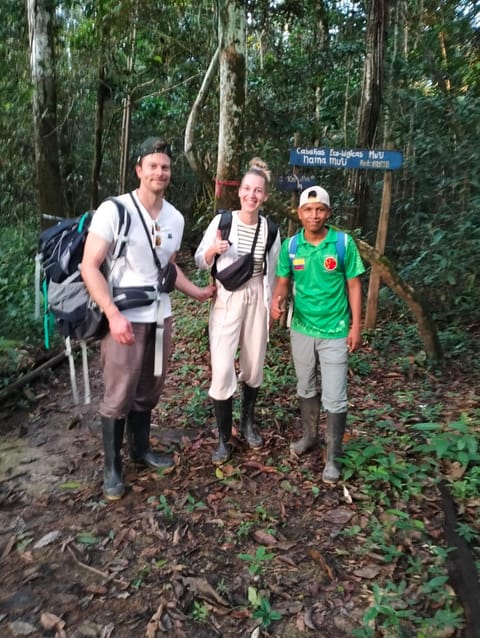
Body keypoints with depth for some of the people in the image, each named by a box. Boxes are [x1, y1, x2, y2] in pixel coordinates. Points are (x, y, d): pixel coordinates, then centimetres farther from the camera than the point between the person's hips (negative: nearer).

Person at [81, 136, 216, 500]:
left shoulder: (176, 218, 8)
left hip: (160, 317, 6)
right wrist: (113, 314, -23)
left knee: (149, 392, 15)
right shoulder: (114, 210, -11)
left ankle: (141, 450, 35)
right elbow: (90, 266, -14)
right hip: (124, 318, -5)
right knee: (119, 397, 2)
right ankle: (112, 468, 20)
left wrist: (198, 292, 16)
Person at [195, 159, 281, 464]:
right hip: (226, 301, -2)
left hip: (256, 299, 3)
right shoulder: (222, 221, -7)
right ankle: (224, 438, 11)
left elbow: (272, 272, 10)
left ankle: (248, 422, 37)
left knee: (254, 367, 12)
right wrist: (213, 249, -21)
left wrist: (270, 306, 11)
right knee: (223, 369, -8)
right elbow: (200, 261, 0)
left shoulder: (271, 229, 0)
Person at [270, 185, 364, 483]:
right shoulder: (291, 245, -3)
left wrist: (356, 326, -6)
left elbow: (354, 285, -4)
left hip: (335, 333, -3)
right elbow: (283, 281, 3)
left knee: (334, 399, 1)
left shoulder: (344, 243, -10)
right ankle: (310, 436, 42)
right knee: (306, 390, 20)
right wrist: (277, 299, -19)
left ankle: (333, 457, 19)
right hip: (301, 330, 3)